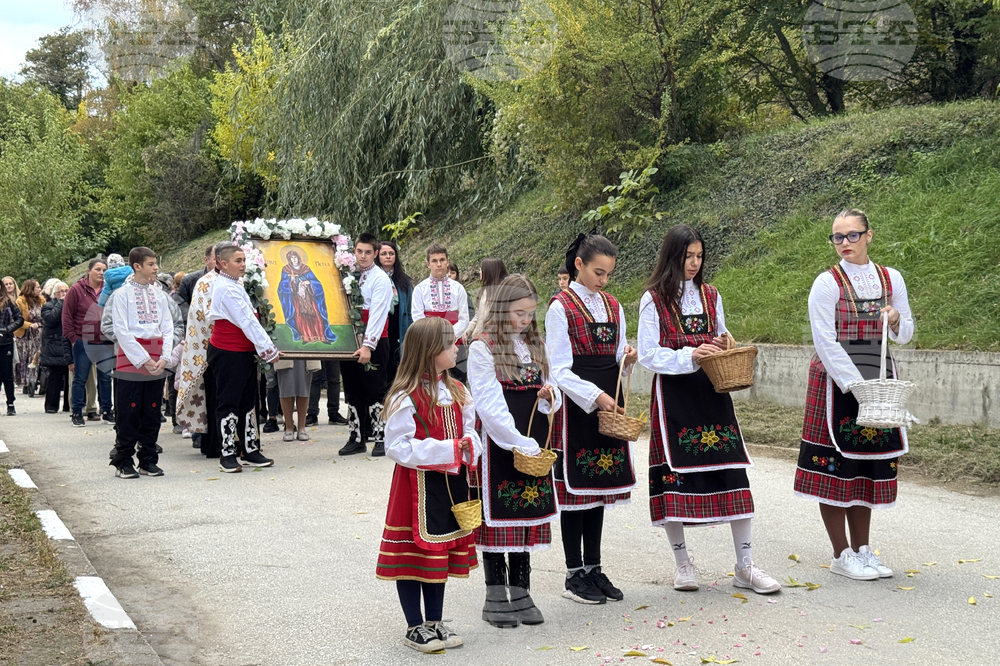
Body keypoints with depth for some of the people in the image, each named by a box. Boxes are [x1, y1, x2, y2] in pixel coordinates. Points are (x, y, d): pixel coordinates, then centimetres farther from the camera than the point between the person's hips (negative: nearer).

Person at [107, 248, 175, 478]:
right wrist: (143, 360, -12)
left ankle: (148, 460, 17)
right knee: (128, 415, -1)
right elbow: (122, 331, -8)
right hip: (131, 362, -4)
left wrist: (164, 357, -3)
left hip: (156, 364, 5)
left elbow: (167, 327, 11)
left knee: (152, 414, 8)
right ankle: (123, 462, 8)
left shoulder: (159, 294, 11)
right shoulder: (121, 294, -3)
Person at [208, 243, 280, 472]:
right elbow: (247, 322, -20)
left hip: (243, 353, 10)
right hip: (228, 353, -10)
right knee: (228, 402, -2)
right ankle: (227, 455, 4)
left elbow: (249, 319, 20)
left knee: (248, 401, 12)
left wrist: (265, 347, 14)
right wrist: (268, 349, -18)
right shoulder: (227, 289, -17)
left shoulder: (235, 285, 15)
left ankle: (250, 450, 18)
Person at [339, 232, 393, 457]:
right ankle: (356, 438, 15)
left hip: (374, 343, -6)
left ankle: (381, 439, 3)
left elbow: (377, 314, -16)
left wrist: (368, 345, -23)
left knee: (375, 391, -2)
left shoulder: (380, 279, -7)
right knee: (352, 391, 9)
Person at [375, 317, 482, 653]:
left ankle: (435, 623, 28)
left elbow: (470, 432, 14)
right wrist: (446, 450, -21)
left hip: (451, 486, 7)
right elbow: (397, 447, -19)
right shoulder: (406, 398, -17)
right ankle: (415, 628, 16)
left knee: (441, 553, 15)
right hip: (417, 487, -7)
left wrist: (468, 446, -10)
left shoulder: (456, 392, 8)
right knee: (412, 555, 3)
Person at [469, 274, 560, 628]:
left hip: (534, 443, 6)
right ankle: (495, 596, 10)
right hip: (499, 445, -6)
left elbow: (549, 391, 18)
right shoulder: (483, 348, -7)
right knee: (497, 515, 1)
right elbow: (490, 405, -13)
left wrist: (551, 394, -7)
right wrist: (519, 444, -19)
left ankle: (520, 592, 18)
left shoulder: (535, 346, 14)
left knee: (529, 512, 9)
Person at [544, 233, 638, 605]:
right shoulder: (561, 307, -7)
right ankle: (574, 574, 8)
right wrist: (595, 396, -22)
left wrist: (627, 359, -7)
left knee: (600, 484, 10)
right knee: (575, 485, -1)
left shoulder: (613, 307, 12)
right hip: (576, 404, -6)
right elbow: (558, 370, -12)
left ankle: (593, 567, 19)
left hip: (608, 403, 6)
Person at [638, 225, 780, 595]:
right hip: (673, 395, -4)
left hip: (712, 394, 4)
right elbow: (648, 355, -7)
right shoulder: (654, 300, -2)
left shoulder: (710, 296, 13)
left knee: (732, 470, -3)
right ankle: (682, 563, 15)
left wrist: (722, 350, -1)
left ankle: (745, 566, 3)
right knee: (674, 474, 0)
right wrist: (690, 356, -20)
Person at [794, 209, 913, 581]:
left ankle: (863, 550, 18)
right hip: (835, 382, -4)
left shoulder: (891, 279, 8)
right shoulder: (828, 283, -6)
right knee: (835, 467, -3)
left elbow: (905, 336, 14)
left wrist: (896, 322, -9)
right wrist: (855, 386, -19)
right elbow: (826, 342, -12)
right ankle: (842, 555, 6)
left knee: (867, 464, 9)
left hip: (878, 380, 4)